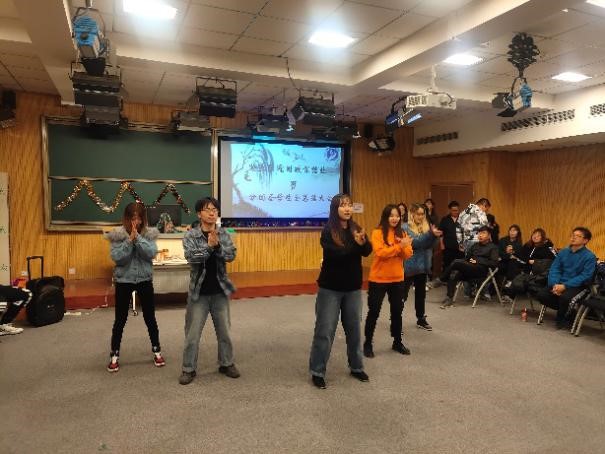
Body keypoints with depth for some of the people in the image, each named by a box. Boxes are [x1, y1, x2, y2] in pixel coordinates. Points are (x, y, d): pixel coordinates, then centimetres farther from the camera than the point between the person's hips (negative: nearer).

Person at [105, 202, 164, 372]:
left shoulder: (149, 233, -4)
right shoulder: (117, 235, -7)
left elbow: (151, 254, -17)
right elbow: (117, 258, -16)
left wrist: (137, 237, -24)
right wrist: (129, 240, -23)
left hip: (144, 280, 1)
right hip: (123, 281, -1)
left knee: (150, 318, 10)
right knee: (120, 320, 8)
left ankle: (157, 351, 26)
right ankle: (114, 356, 22)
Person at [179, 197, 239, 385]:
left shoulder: (224, 234, 1)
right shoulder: (191, 235, -6)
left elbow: (231, 255, -11)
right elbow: (192, 257, -20)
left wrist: (217, 245, -26)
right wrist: (209, 246, -29)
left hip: (220, 291, 2)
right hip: (198, 292, -2)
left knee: (224, 331, 14)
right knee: (192, 333, 6)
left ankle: (226, 364, 31)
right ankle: (189, 369, 21)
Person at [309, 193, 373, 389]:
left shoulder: (356, 229, 2)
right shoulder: (328, 231, -11)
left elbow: (368, 251, -12)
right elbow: (335, 253, -25)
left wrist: (363, 242, -33)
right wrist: (356, 244, -35)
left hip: (353, 287, 5)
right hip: (330, 288, -4)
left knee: (354, 328, 14)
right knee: (325, 330, 1)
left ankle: (356, 367, 30)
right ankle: (317, 372, 13)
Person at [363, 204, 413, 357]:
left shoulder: (402, 233, 6)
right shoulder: (377, 233, -10)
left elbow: (408, 255, 1)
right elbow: (380, 253, -21)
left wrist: (404, 246, -19)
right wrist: (399, 246, -23)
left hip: (397, 279, 5)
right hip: (378, 279, -5)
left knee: (397, 311, 14)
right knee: (374, 312, 4)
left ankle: (397, 342, 30)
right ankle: (368, 344, 17)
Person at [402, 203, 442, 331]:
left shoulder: (426, 227, 8)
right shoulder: (405, 228, -9)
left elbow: (429, 245, 0)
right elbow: (414, 242, -22)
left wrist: (433, 235, -19)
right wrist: (430, 234, -30)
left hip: (423, 266, 6)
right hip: (409, 266, -6)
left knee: (421, 294, 16)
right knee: (403, 295, -1)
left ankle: (421, 319, 29)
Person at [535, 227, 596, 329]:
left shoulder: (590, 256, -5)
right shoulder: (563, 252, 10)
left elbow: (585, 276, -13)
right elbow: (554, 269, 5)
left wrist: (565, 286, -22)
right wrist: (555, 284, -15)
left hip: (577, 286, -5)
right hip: (559, 284, 5)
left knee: (565, 297, -36)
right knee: (541, 295, -19)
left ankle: (562, 319, -4)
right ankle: (565, 310, 5)